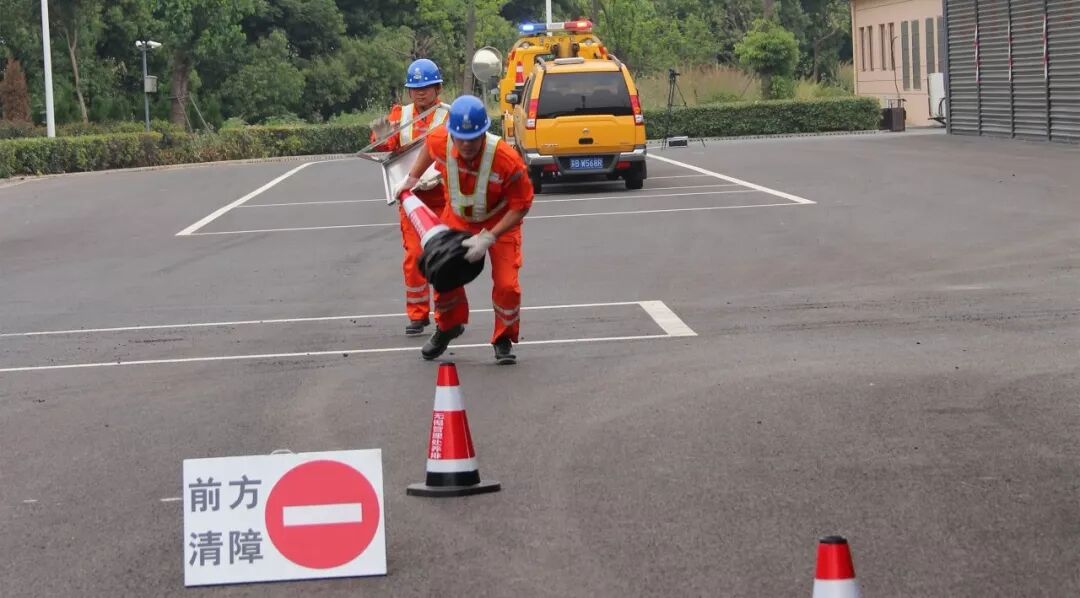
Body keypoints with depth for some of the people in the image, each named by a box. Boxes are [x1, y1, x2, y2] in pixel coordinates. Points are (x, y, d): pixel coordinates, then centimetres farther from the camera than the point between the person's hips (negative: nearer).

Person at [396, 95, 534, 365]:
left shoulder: (507, 159, -38)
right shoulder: (439, 142, -27)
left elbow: (521, 205, -27)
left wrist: (488, 238, -31)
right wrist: (411, 178, 12)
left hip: (500, 220, -3)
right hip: (457, 216, 3)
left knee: (506, 283, -11)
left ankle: (504, 341, 14)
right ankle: (448, 327, 33)